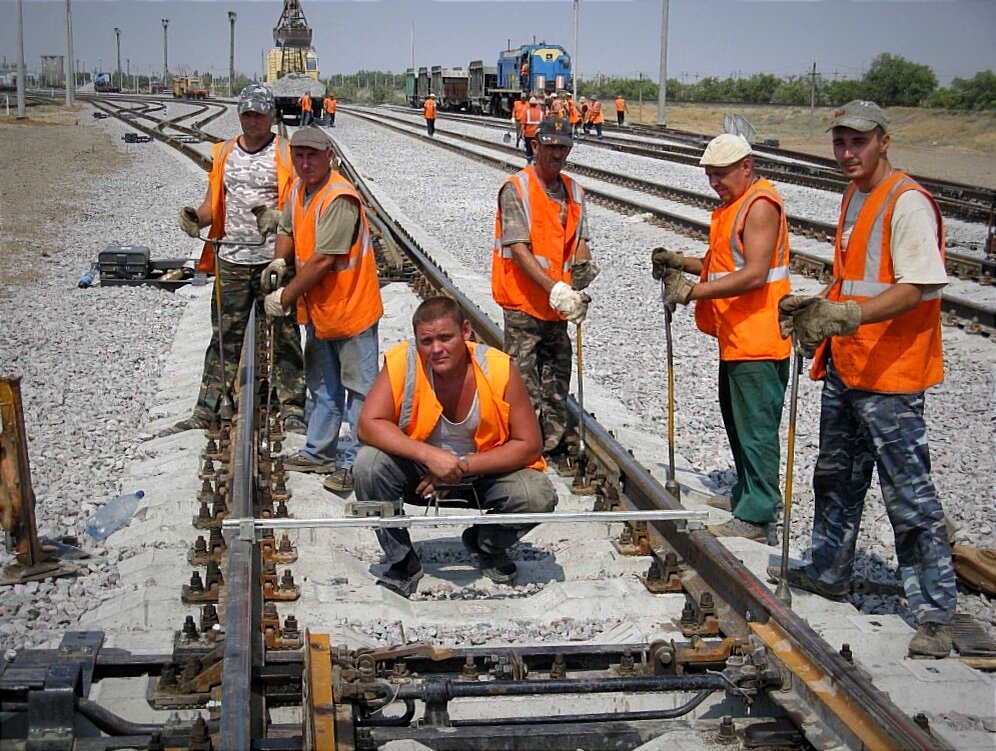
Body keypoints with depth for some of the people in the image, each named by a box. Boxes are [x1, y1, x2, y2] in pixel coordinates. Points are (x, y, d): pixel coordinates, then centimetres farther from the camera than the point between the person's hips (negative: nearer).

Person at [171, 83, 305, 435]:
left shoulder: (286, 155, -1)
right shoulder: (224, 153, 13)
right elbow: (213, 203, 16)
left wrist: (278, 217, -28)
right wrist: (196, 217, -6)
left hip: (273, 261, -4)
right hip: (230, 261, 4)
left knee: (284, 337, 1)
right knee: (224, 339, 8)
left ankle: (293, 411, 8)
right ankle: (206, 412, 12)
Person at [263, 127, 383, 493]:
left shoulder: (339, 199, -25)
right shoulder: (299, 188, 4)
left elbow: (323, 260, -27)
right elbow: (287, 229, 20)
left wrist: (285, 297, -19)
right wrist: (279, 262, 0)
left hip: (351, 308, -10)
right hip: (317, 309, 10)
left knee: (359, 388, 0)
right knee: (323, 387, 22)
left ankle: (355, 463, 6)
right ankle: (319, 453, 35)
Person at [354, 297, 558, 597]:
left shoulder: (499, 368, -20)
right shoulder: (402, 362, -20)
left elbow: (529, 445, -17)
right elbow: (368, 424, -25)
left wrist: (464, 467, -26)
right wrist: (429, 455, -37)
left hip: (485, 472, 0)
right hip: (419, 472, 0)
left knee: (539, 497, -26)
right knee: (369, 465, -28)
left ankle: (485, 545, 10)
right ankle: (402, 562, -4)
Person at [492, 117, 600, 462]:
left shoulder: (574, 191, 11)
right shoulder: (515, 188, -10)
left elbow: (579, 239, 15)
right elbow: (518, 248, -17)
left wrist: (582, 266, -10)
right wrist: (554, 288, -26)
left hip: (558, 304, 7)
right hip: (523, 303, -6)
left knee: (557, 378, 14)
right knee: (524, 382, -4)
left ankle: (554, 444, 25)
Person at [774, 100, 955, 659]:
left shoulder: (908, 202, -15)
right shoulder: (853, 198, 14)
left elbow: (917, 288, -23)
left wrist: (848, 315, -32)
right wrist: (817, 308, 7)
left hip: (890, 373, -9)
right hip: (844, 366, 9)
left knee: (909, 494, -5)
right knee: (836, 478, 20)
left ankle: (937, 612, 3)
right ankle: (828, 574, 36)